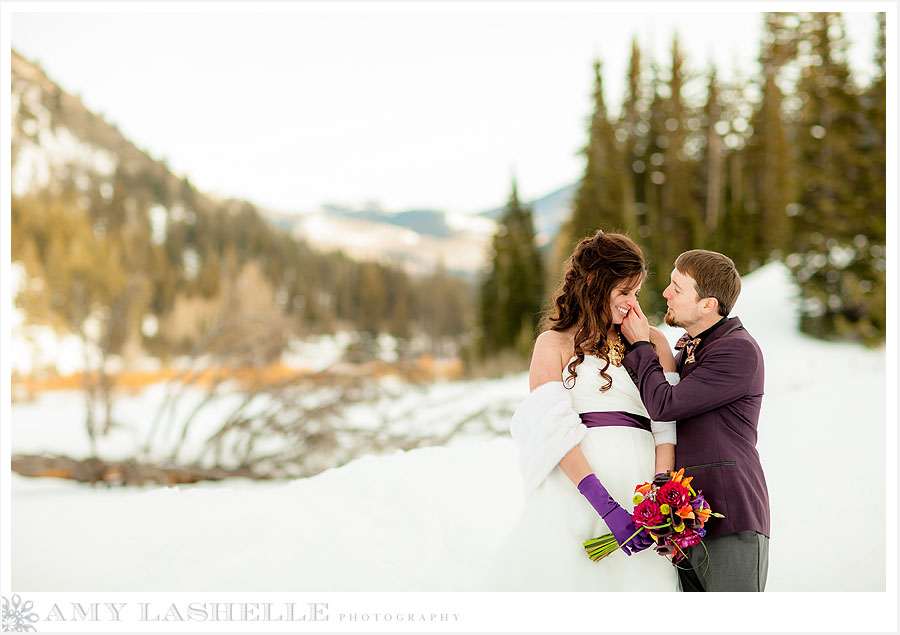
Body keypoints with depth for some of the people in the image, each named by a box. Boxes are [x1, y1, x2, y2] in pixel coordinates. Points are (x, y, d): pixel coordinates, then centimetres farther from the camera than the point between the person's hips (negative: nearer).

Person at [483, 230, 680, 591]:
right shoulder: (554, 344, 10)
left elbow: (667, 423, 7)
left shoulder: (652, 342, 19)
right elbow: (554, 428, -4)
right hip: (573, 490, -2)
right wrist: (606, 505, -16)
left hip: (638, 488, 2)